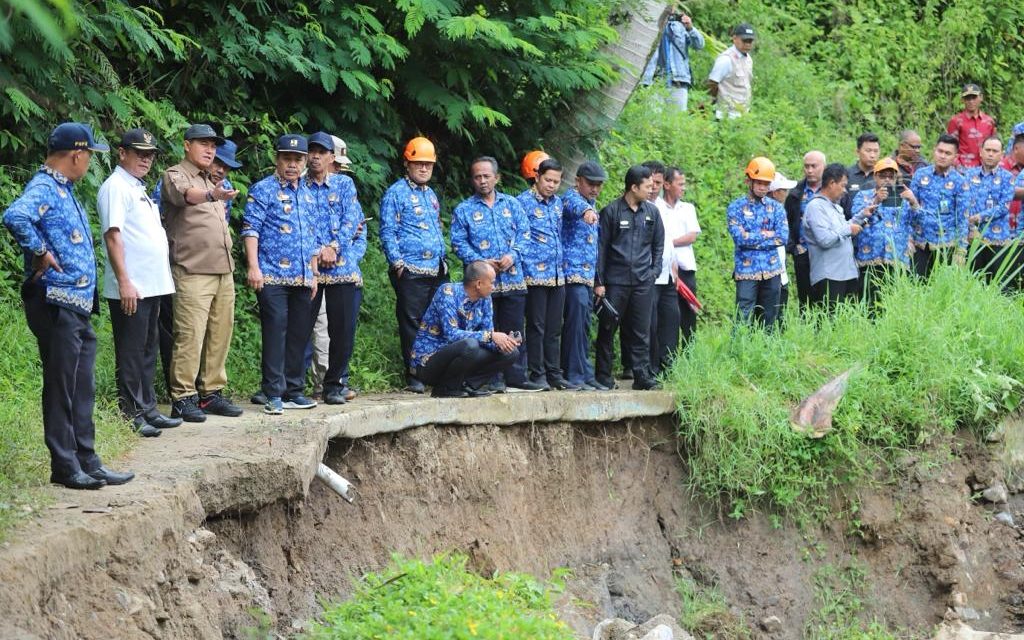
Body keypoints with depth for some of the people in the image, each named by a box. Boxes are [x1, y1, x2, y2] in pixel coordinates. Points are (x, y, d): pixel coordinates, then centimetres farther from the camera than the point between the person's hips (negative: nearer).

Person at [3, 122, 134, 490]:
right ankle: (64, 466, 2)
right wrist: (40, 253, -23)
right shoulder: (44, 188, -14)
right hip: (57, 304, -10)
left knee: (82, 390, 12)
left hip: (78, 307, 10)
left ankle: (87, 462, 18)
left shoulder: (64, 190, 17)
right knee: (61, 387, -3)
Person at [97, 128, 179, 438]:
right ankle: (131, 415, -1)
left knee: (148, 350, 14)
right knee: (131, 352, -5)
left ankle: (148, 410, 21)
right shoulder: (116, 187, -9)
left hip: (152, 285, 10)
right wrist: (124, 282, -22)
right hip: (130, 288, -9)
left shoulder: (138, 188, 20)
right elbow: (113, 235, -17)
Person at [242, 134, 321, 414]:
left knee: (299, 335, 8)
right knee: (275, 333, -9)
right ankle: (274, 394, -8)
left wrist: (313, 274, 20)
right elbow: (250, 229, -10)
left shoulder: (307, 194, 19)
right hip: (273, 276, -7)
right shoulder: (263, 190, -2)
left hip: (302, 279, 7)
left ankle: (293, 391, 15)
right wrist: (253, 267, -20)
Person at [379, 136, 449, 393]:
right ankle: (414, 376, 0)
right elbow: (387, 232, -8)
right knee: (412, 324, -4)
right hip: (410, 272, -7)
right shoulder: (396, 193, -3)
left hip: (436, 270, 7)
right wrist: (397, 262, -15)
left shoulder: (431, 195, 20)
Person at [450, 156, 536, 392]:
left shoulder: (511, 204, 13)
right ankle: (493, 379, 1)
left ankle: (516, 376, 8)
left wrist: (513, 255, -9)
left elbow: (524, 233, 9)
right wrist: (481, 262, -15)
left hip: (513, 278, 3)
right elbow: (458, 243, -1)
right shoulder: (464, 210, 4)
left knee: (514, 330, 4)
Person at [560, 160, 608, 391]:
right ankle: (577, 374, -13)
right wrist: (586, 211, -57)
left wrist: (597, 280, 27)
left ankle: (579, 374, 12)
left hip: (588, 276, 9)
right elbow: (575, 205, -33)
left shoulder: (592, 206, 22)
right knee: (577, 323, -13)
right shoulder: (571, 198, -6)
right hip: (573, 271, -9)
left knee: (582, 327, 9)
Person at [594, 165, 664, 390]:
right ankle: (604, 376, 8)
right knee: (607, 329, 2)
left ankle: (643, 376, 6)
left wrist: (654, 271, 7)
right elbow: (601, 247, -1)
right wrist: (599, 281, -3)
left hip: (643, 281, 3)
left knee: (641, 331, 3)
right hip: (615, 281, -3)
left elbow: (658, 245, 19)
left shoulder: (652, 212, 9)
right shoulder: (611, 212, -2)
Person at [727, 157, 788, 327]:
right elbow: (739, 237, -14)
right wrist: (766, 234, -6)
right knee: (744, 321, -9)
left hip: (772, 270, 3)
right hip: (747, 271, -3)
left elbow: (783, 237, -5)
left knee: (769, 321, 8)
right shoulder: (736, 207, 1)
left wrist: (752, 238, -8)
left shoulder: (776, 207, 9)